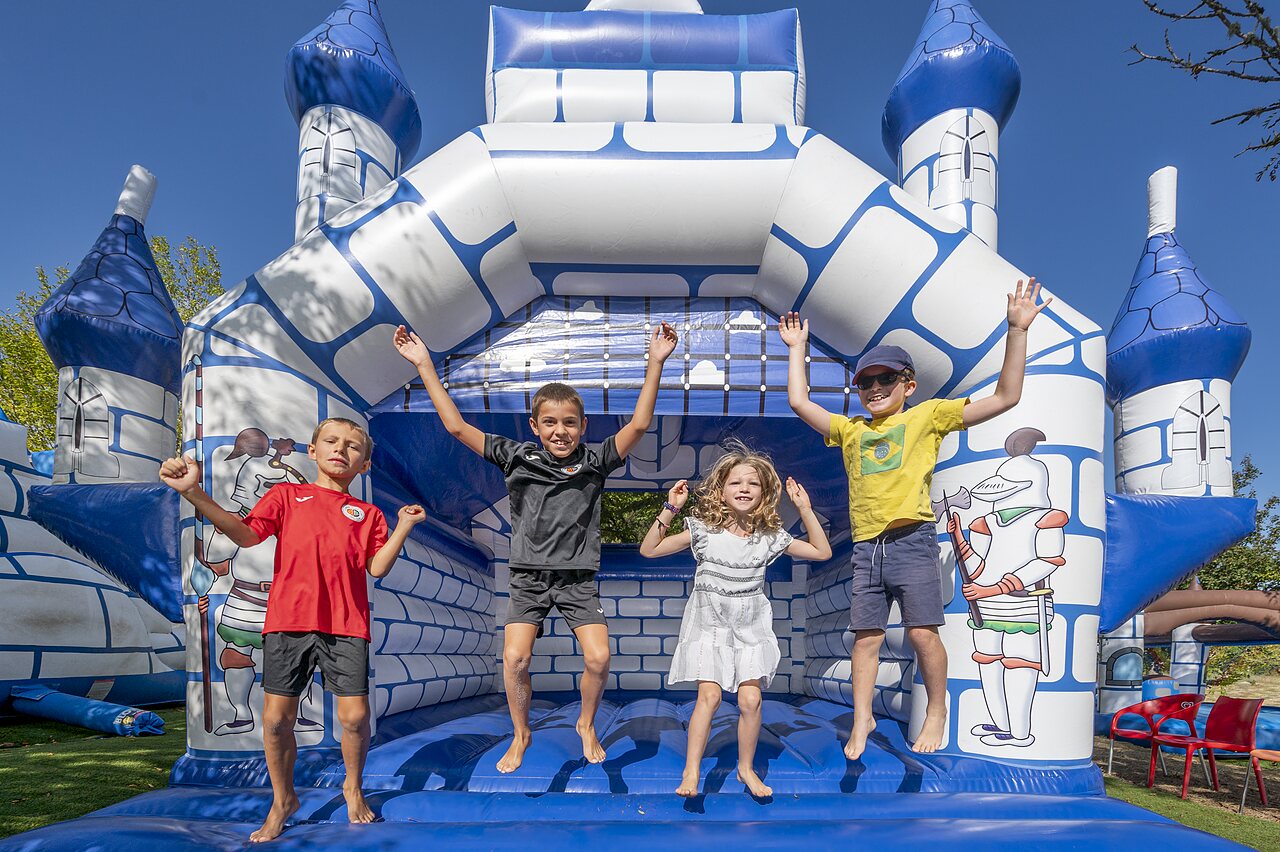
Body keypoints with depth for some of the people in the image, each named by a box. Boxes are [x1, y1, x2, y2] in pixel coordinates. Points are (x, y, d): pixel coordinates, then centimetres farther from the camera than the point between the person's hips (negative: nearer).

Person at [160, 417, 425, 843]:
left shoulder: (367, 514, 14)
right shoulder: (286, 495, 12)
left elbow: (378, 567, 5)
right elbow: (246, 534, -2)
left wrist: (403, 526, -4)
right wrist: (194, 492, -14)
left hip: (346, 626, 0)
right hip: (288, 621, 0)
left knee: (355, 715, -3)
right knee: (276, 717, 2)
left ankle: (353, 787, 27)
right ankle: (282, 799, 27)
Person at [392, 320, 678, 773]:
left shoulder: (595, 462, -2)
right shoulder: (517, 457, -1)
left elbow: (639, 423, -12)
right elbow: (457, 426, -3)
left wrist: (655, 362, -20)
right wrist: (424, 365, -6)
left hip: (578, 579, 0)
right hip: (529, 577, 0)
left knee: (598, 658, -11)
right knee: (514, 659, -12)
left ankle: (586, 724, 19)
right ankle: (521, 733, 16)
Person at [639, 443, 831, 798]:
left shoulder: (770, 536, -1)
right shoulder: (704, 529, -6)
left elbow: (822, 552, 6)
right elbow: (648, 550, -6)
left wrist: (805, 509, -3)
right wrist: (669, 510, -16)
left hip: (751, 625, 2)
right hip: (710, 622, -2)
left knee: (750, 699, -5)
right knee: (709, 694, -13)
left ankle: (746, 768, 17)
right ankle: (691, 772, -1)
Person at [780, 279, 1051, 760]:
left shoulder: (928, 416, 7)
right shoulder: (850, 430, 18)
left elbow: (1005, 398, 3)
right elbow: (799, 401, 18)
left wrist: (1017, 330, -2)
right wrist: (796, 348, 22)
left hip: (912, 540, -3)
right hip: (866, 547, 3)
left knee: (922, 632, -3)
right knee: (866, 638, 7)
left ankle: (937, 710, 19)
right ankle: (861, 720, 19)